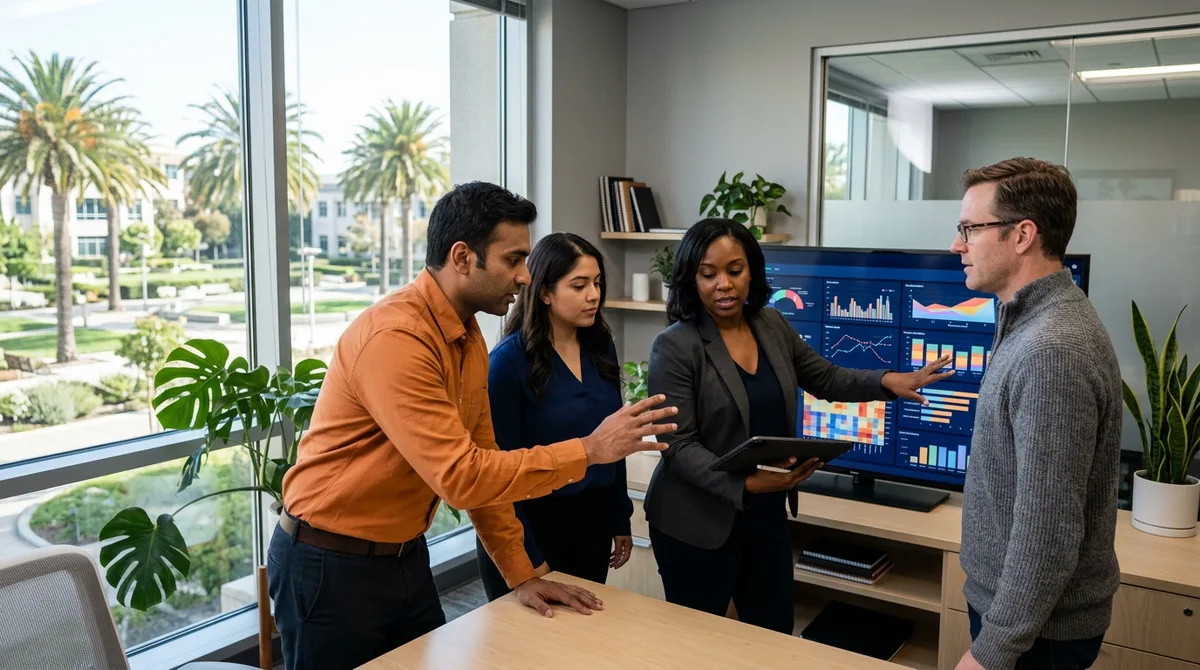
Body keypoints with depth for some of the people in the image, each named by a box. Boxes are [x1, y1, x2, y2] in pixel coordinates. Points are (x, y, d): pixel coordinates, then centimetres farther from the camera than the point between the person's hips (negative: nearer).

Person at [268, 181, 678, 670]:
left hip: (406, 557, 8)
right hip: (331, 565, -8)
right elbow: (460, 477, -31)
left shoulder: (470, 338, 3)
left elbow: (481, 461, 7)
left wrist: (520, 574, 6)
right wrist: (589, 450, -25)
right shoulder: (394, 337, -27)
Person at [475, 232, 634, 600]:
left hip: (594, 520, 6)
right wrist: (525, 557, -14)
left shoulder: (601, 348, 2)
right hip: (535, 523, -5)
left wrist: (621, 520, 11)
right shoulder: (510, 359, -16)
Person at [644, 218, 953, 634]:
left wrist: (888, 381, -1)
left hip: (767, 518, 6)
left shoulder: (772, 325, 3)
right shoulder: (675, 347, -16)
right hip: (698, 526, -5)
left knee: (776, 638, 17)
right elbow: (679, 447, -19)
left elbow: (825, 379, 15)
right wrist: (746, 484, -32)